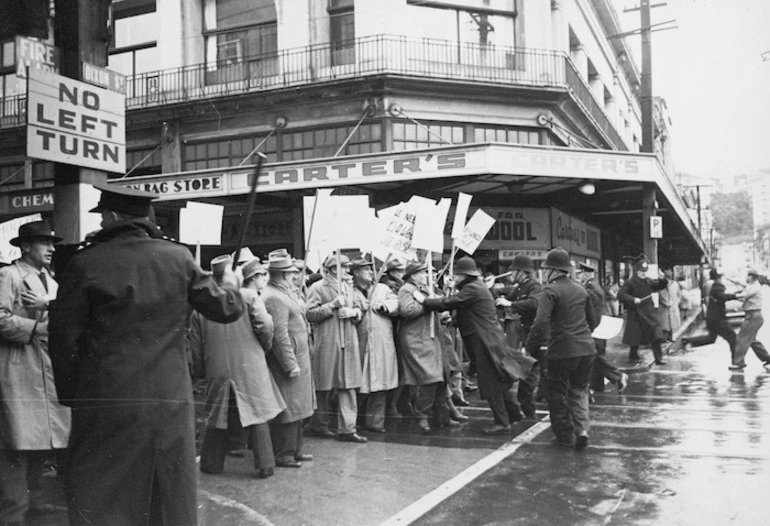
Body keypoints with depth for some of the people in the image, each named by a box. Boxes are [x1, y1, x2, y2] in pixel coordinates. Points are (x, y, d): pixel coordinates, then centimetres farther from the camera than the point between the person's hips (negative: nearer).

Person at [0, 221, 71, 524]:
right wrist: (35, 328, -16)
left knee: (41, 441, 13)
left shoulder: (50, 280, 20)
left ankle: (32, 500, 27)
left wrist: (49, 305, -9)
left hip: (48, 370, 8)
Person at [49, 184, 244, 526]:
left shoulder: (86, 263, -4)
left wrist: (69, 394, 6)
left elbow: (63, 335, -5)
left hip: (103, 400, -2)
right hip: (170, 399, 2)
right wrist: (230, 285, 26)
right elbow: (226, 309, 5)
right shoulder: (178, 257, 0)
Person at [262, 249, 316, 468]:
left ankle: (294, 450, 28)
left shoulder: (284, 293, 12)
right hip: (287, 360, -11)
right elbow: (280, 335, -24)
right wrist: (291, 365, -23)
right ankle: (283, 455, 9)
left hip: (298, 358, 11)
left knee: (296, 408, 18)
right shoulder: (274, 298, -21)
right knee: (288, 409, -2)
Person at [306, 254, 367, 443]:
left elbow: (359, 310, 18)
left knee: (348, 387, 1)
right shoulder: (317, 288, -3)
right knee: (324, 388, 4)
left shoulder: (348, 286, 16)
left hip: (349, 343, 5)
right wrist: (332, 305, -18)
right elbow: (310, 314, -11)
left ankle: (347, 429, 5)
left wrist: (353, 312, -4)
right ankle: (319, 425, 21)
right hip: (326, 345, -5)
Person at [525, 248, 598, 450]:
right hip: (586, 348, 6)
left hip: (562, 350, -6)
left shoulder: (551, 291, -10)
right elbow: (593, 320, 20)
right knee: (579, 389, 18)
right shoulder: (581, 290, 11)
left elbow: (541, 322, -22)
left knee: (558, 394, 9)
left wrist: (530, 346, -12)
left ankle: (565, 436, 16)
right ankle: (582, 428, 2)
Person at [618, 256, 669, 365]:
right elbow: (620, 294, -16)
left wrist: (663, 279, -3)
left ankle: (658, 358, 2)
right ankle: (633, 357, 24)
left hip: (649, 313, 5)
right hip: (635, 313, -4)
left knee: (656, 336, -3)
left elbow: (660, 286, 19)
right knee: (635, 337, 5)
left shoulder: (649, 281, 6)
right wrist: (633, 299, -25)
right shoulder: (630, 282, -10)